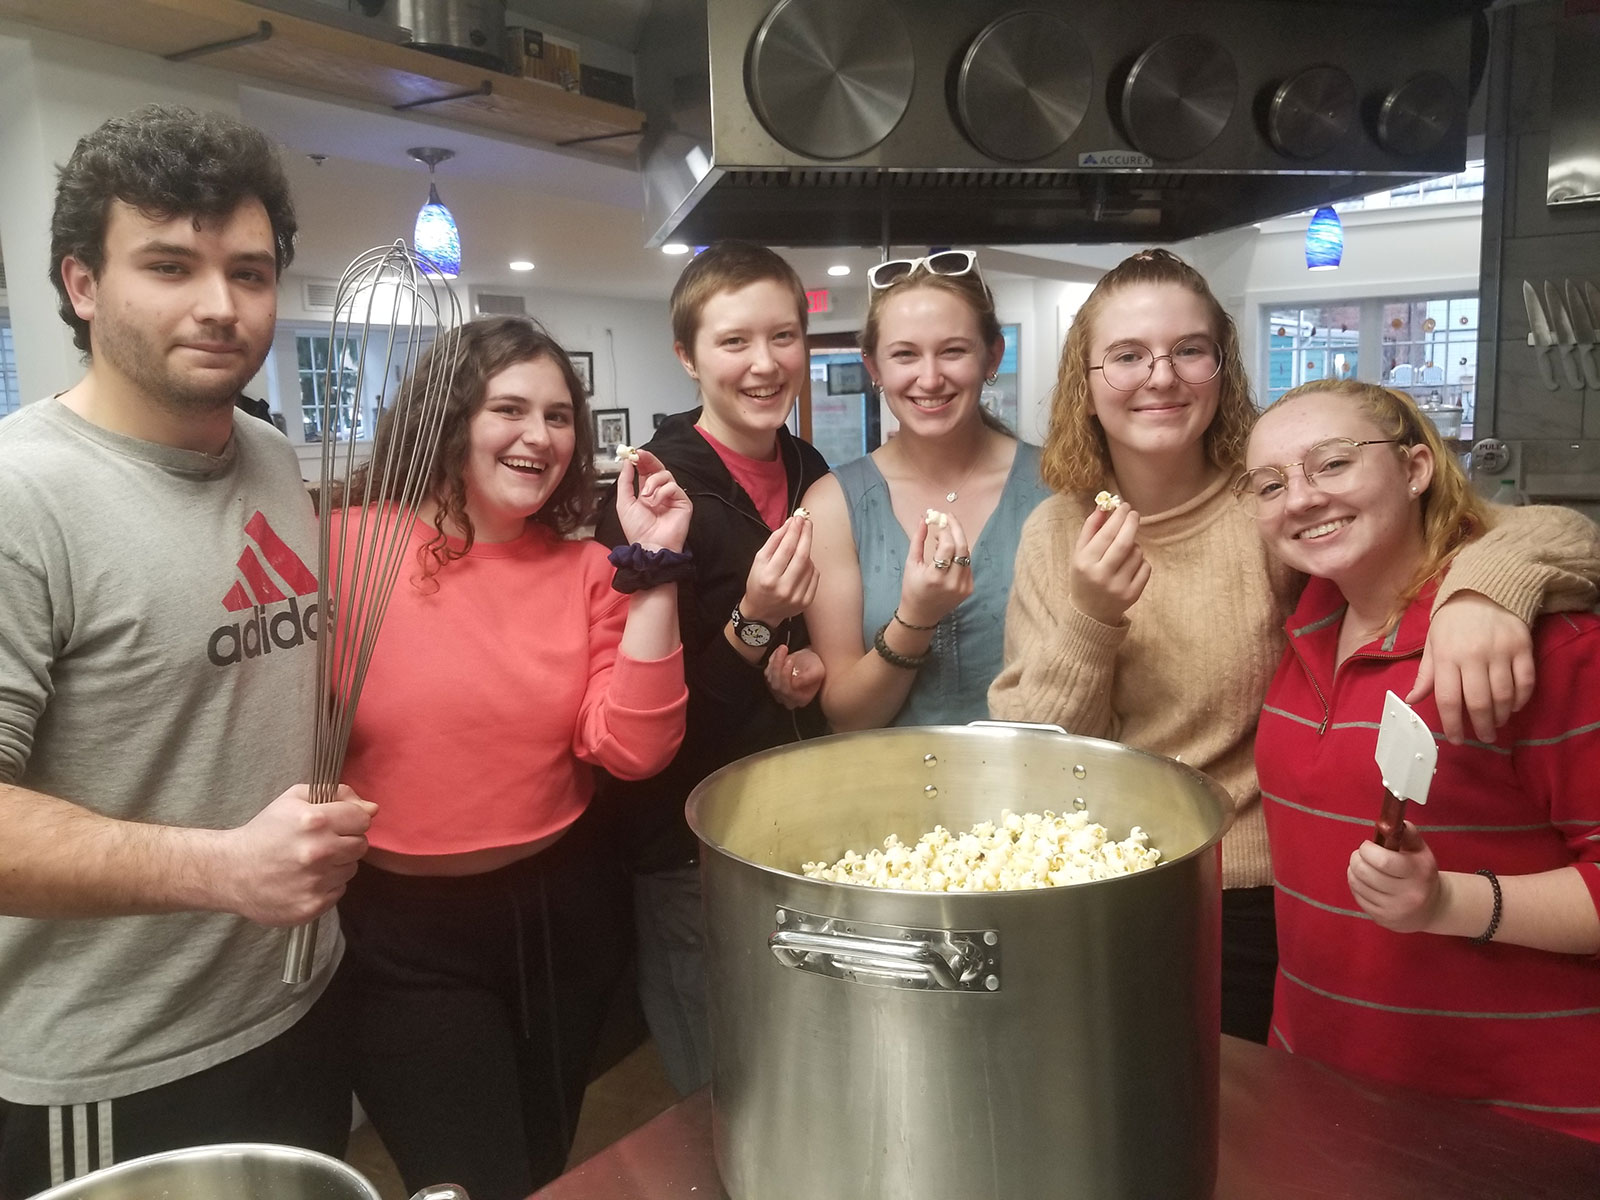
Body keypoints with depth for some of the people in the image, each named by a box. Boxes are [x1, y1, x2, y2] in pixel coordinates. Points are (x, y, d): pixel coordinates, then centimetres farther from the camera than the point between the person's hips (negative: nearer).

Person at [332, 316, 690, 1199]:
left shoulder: (586, 570, -2)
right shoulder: (350, 545, -13)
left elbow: (630, 748, -13)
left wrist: (652, 570, -17)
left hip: (561, 912, 5)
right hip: (404, 934, -4)